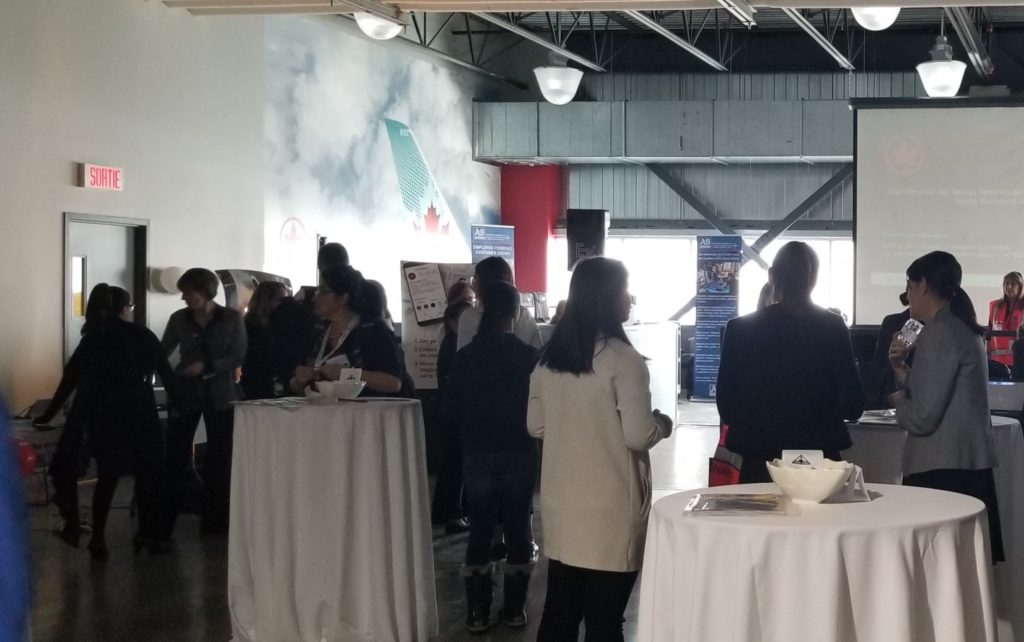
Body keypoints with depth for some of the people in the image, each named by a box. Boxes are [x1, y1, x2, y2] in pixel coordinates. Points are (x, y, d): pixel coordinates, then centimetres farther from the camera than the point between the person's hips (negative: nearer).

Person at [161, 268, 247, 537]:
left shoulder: (232, 318, -3)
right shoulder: (179, 319, 2)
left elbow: (238, 357, -7)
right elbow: (162, 353, 5)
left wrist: (206, 366, -19)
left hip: (221, 395, 0)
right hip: (185, 393, 0)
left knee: (220, 459, 5)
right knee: (176, 457, -2)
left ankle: (214, 522, 14)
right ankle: (162, 523, 2)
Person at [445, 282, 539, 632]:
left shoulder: (464, 357, -4)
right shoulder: (529, 356, -9)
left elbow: (451, 411, 0)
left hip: (478, 454, 1)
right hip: (519, 453, -1)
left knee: (480, 530, 7)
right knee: (518, 529, 9)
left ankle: (478, 612, 6)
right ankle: (514, 609, 12)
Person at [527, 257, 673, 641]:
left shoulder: (549, 358, 6)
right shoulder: (622, 359, -14)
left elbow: (536, 426, 14)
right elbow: (638, 436, -16)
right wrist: (662, 425, 4)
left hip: (561, 505, 6)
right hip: (610, 512, -6)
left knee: (560, 611, 13)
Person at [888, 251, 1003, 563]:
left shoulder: (939, 333, -14)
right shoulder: (962, 329, 15)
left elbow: (923, 417, -18)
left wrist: (897, 400, 1)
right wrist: (901, 368, 10)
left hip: (942, 469, -9)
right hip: (970, 465, 9)